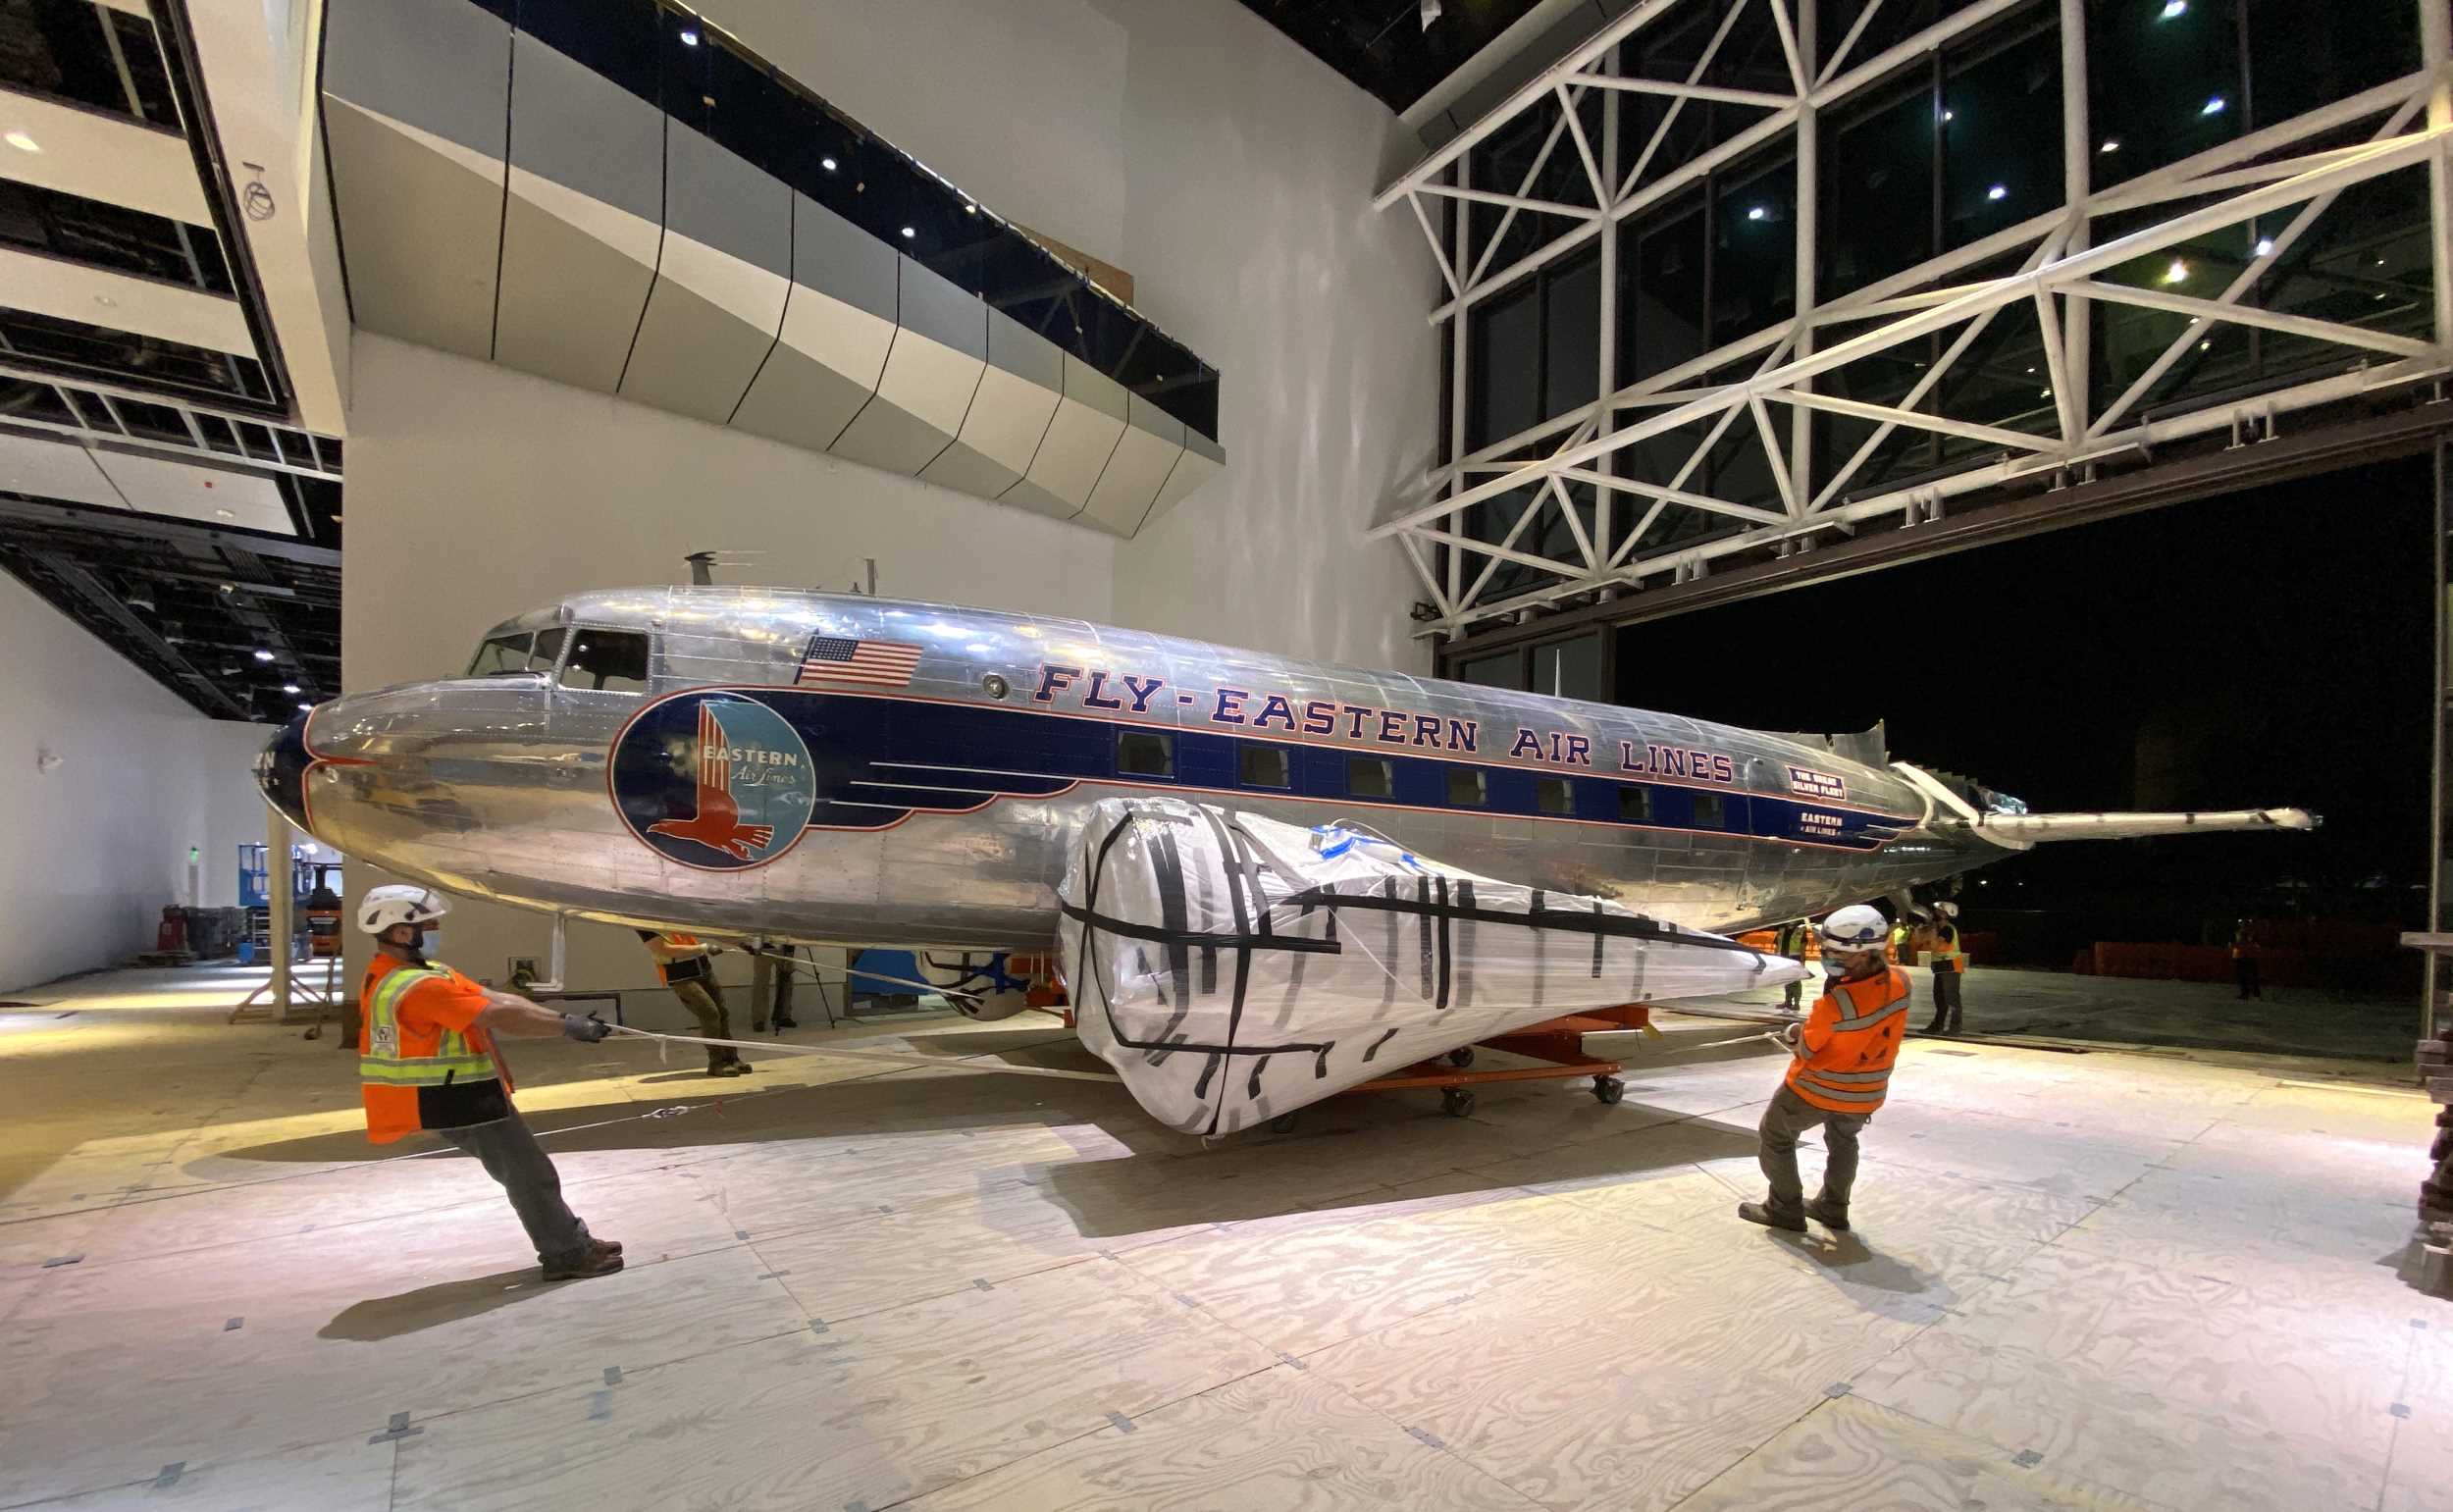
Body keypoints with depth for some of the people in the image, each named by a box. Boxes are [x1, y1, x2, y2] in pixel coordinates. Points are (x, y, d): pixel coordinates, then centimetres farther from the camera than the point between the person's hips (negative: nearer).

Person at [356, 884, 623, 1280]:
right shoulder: (419, 987, -25)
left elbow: (495, 997, 2)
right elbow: (499, 1016, -25)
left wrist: (565, 1019, -5)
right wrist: (568, 1027, -17)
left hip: (462, 1096, 11)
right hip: (461, 1101, -11)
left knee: (524, 1171, 18)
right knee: (531, 1175, -1)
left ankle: (571, 1242, 28)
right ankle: (567, 1256, 10)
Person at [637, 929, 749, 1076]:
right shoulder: (647, 926, -10)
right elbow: (665, 950, -18)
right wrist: (702, 948, -19)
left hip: (704, 969, 6)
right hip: (680, 977, -6)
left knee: (722, 1012, 5)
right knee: (710, 1013, -14)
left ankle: (731, 1058, 14)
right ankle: (717, 1063, -3)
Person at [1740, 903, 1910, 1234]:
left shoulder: (1835, 1004, -35)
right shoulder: (1900, 983, -16)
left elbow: (1806, 1050, -18)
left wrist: (1794, 1035, 2)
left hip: (1818, 1088, -6)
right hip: (1867, 1094, 6)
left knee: (1776, 1135, 16)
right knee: (1843, 1141, 32)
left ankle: (1785, 1209, 22)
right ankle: (1833, 1208, 43)